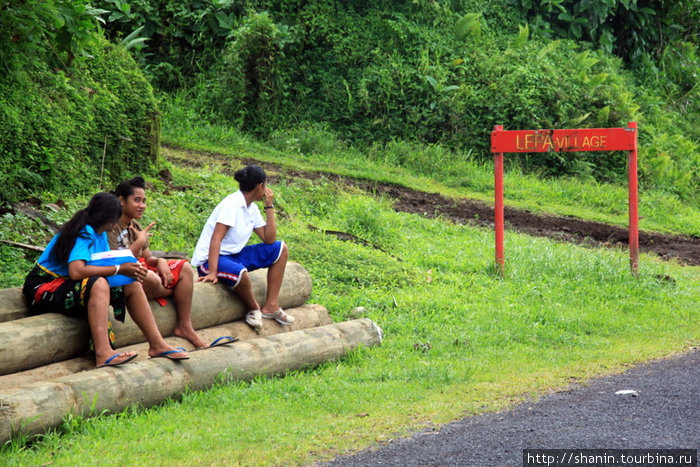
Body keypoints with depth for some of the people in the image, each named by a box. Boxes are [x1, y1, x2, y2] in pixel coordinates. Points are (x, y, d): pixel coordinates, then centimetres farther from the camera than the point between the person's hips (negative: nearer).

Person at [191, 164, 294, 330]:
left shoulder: (252, 208, 9)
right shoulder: (232, 204, -18)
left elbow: (269, 239, 3)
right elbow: (216, 239, -25)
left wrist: (269, 206, 1)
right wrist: (212, 272, -34)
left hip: (234, 256, 10)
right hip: (210, 259, -10)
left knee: (280, 249, 4)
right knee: (239, 273, -41)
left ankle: (271, 306, 1)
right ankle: (254, 309, -8)